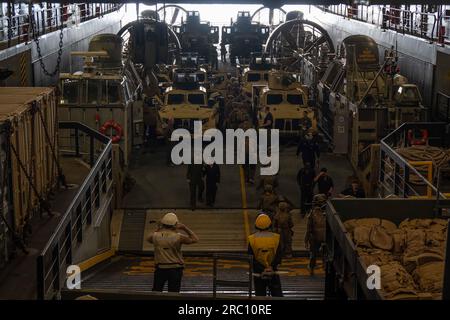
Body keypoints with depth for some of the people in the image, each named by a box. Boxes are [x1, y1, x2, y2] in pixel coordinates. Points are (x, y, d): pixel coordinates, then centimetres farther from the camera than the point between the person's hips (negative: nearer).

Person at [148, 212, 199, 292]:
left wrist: (158, 229, 20)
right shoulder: (178, 237, -11)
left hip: (160, 268, 2)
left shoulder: (156, 236, -3)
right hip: (175, 269, -2)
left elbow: (149, 239, 22)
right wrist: (185, 228, 2)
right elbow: (195, 239, 0)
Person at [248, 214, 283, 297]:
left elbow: (251, 259, -11)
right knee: (277, 296, 9)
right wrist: (272, 267, -15)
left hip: (258, 274, 0)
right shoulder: (276, 238, -7)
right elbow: (278, 256, -11)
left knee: (260, 296, 9)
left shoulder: (252, 239, -8)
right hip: (273, 273, 0)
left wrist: (262, 270, -13)